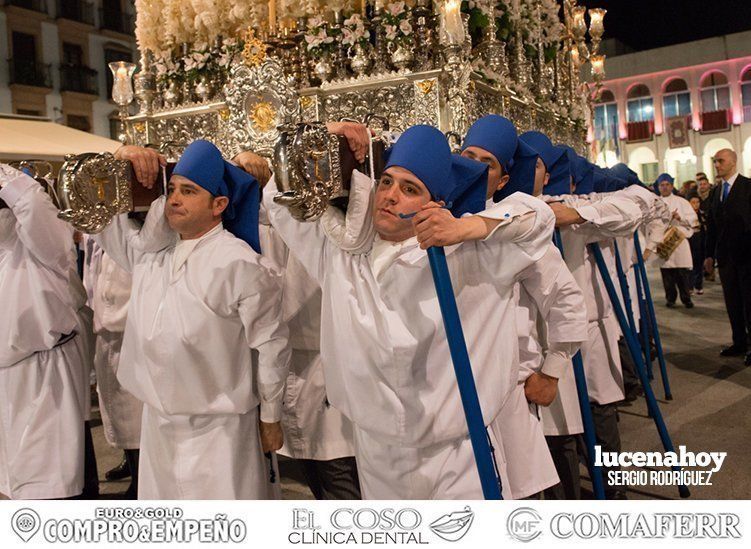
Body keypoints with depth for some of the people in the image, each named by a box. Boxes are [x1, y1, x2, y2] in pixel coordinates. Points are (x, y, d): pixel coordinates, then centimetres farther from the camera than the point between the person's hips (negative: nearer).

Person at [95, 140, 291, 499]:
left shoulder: (241, 264, -16)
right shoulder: (150, 250, 4)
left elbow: (270, 346, -11)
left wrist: (270, 418, -4)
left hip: (219, 430, -6)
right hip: (156, 422, 7)